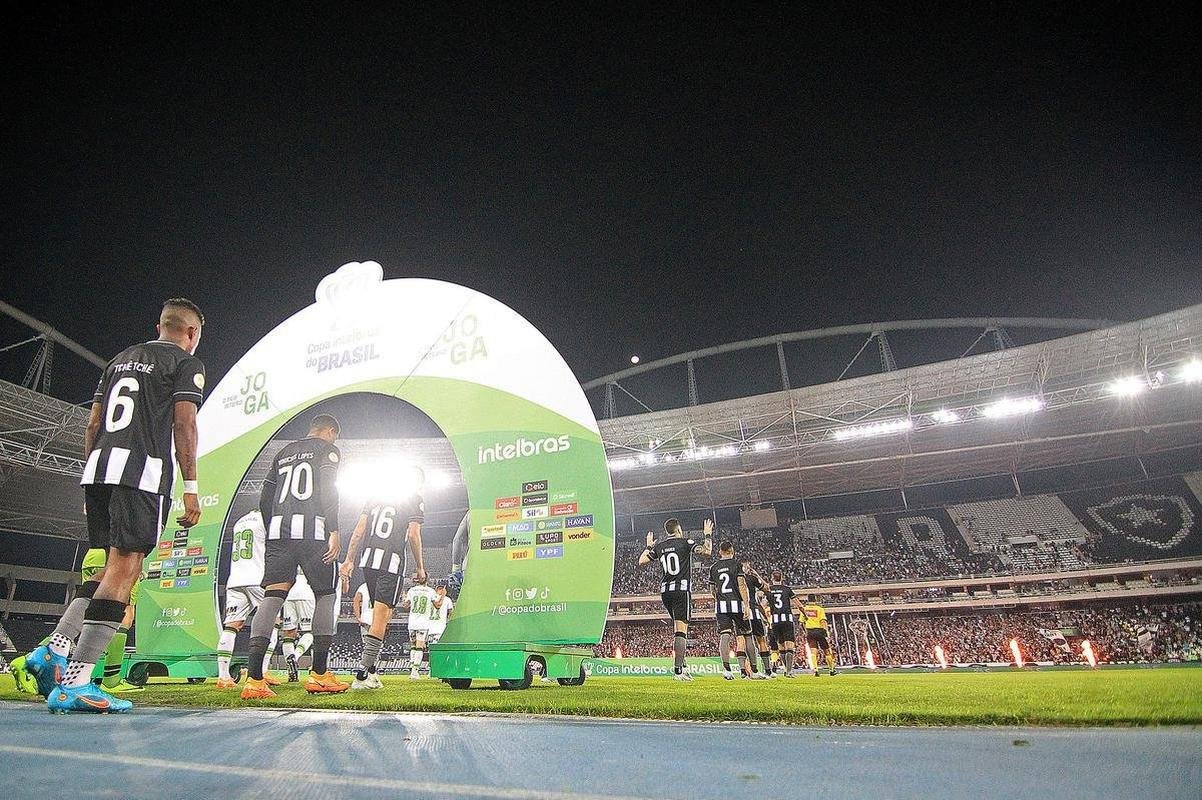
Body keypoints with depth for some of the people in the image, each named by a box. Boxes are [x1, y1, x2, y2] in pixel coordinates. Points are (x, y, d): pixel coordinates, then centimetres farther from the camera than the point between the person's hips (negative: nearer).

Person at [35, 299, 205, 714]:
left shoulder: (121, 358, 24)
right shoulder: (187, 363, 2)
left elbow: (92, 424, 21)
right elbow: (184, 424, -8)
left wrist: (93, 475, 25)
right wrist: (190, 487, -7)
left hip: (98, 467, 8)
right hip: (142, 470, -8)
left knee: (114, 567, 16)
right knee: (124, 570, -8)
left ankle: (53, 650, 6)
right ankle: (74, 683, -9)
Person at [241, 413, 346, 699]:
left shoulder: (283, 453, 24)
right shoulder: (328, 450, 6)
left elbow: (265, 501, 21)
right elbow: (328, 492, -10)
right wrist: (334, 532, -13)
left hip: (278, 530, 6)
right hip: (312, 531, -5)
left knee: (272, 597, 0)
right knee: (325, 596, 5)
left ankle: (255, 679, -8)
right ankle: (319, 675, 5)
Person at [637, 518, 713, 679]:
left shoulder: (659, 546, 10)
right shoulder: (685, 542, -2)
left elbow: (641, 562, 15)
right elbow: (706, 551, -11)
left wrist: (649, 547, 30)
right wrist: (708, 535, 5)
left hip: (665, 591, 5)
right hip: (682, 590, -5)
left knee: (679, 628, 19)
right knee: (681, 629, -7)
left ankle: (681, 665, 17)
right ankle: (677, 670, -13)